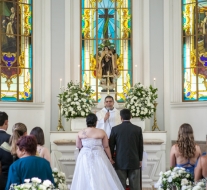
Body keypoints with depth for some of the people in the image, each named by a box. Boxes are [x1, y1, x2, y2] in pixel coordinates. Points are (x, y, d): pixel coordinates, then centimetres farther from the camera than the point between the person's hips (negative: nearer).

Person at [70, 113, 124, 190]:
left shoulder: (80, 133, -1)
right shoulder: (102, 132, -5)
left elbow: (78, 146, 9)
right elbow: (106, 147, 0)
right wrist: (110, 158, 12)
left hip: (85, 158, 2)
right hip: (98, 157, -2)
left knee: (85, 180, 6)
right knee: (101, 179, 1)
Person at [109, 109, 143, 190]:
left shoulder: (115, 129, -4)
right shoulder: (138, 129, -1)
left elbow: (111, 146, 2)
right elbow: (140, 146, 5)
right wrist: (140, 159, 15)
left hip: (120, 162, -1)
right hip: (134, 162, 1)